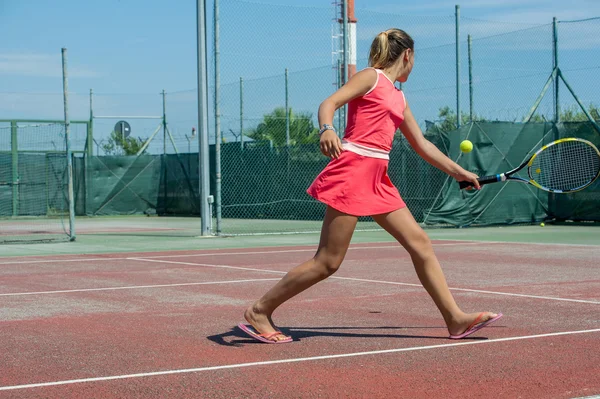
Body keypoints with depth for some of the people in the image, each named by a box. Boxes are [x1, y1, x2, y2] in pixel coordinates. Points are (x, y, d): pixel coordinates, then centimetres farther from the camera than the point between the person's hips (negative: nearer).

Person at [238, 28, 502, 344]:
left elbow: (421, 145, 30)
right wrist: (327, 129, -35)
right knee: (328, 261, -8)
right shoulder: (371, 77, 0)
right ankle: (259, 311, 1)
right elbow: (328, 103, -14)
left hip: (377, 180, 9)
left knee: (420, 243, 2)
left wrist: (457, 171, 34)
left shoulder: (398, 97, 23)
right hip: (353, 169, -9)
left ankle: (456, 319, 5)